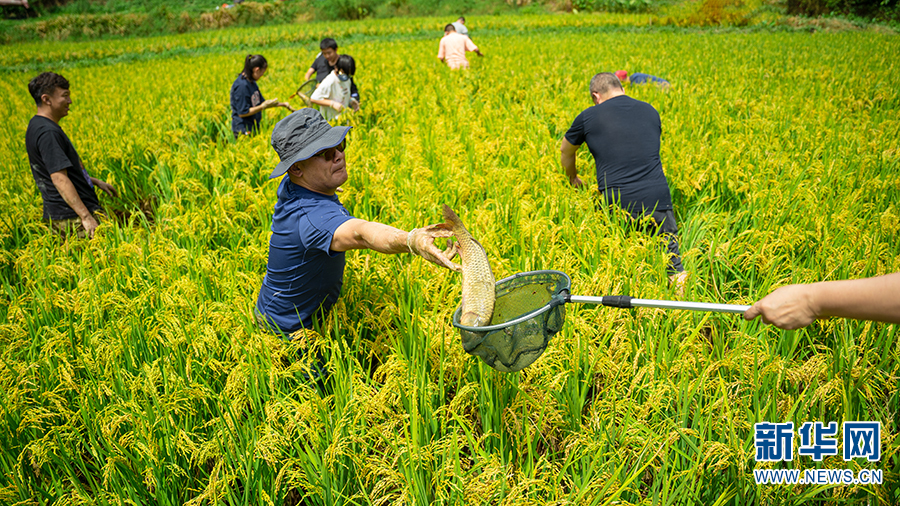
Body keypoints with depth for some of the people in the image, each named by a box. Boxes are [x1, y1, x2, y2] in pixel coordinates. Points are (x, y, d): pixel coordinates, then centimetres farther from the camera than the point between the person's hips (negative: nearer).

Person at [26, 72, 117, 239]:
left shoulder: (37, 126, 15)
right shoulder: (47, 133, -19)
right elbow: (59, 179, -24)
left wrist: (94, 181, 26)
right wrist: (86, 217, -26)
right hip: (74, 217, -10)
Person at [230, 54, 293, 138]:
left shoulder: (251, 82, 9)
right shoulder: (241, 85, -20)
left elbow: (261, 103, 19)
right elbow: (242, 113, -21)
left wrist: (282, 104, 12)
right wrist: (264, 106, -19)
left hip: (253, 128, 9)